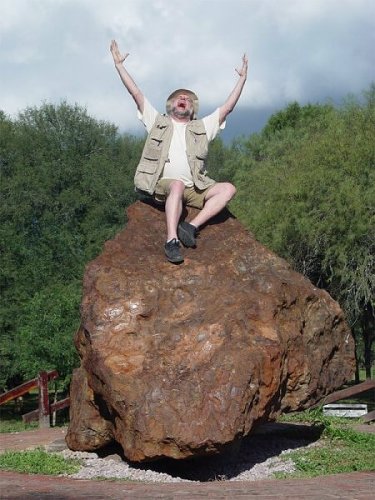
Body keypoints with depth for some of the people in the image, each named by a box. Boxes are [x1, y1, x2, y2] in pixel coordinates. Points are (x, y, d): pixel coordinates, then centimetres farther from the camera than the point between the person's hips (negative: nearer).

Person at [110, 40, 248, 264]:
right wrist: (119, 64, 10)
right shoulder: (158, 122, 20)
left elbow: (227, 108, 17)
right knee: (178, 185, -39)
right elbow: (137, 94, 14)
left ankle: (192, 226, -33)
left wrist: (243, 78, 12)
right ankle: (172, 240, -49)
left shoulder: (201, 127, 24)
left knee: (228, 188, -22)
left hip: (193, 189, 3)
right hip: (163, 184, -3)